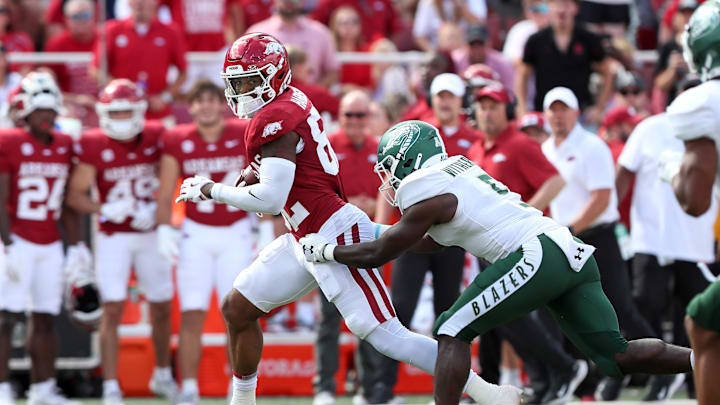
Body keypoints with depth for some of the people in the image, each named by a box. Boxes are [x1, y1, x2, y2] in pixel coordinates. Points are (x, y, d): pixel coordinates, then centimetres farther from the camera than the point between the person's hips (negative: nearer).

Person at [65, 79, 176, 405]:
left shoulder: (156, 139, -5)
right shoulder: (94, 146, -12)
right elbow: (75, 195, -7)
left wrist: (155, 209, -9)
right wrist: (103, 210, -21)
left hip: (150, 235, 3)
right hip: (114, 237, -3)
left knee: (161, 307, 12)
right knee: (113, 309, -12)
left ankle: (163, 375, 33)